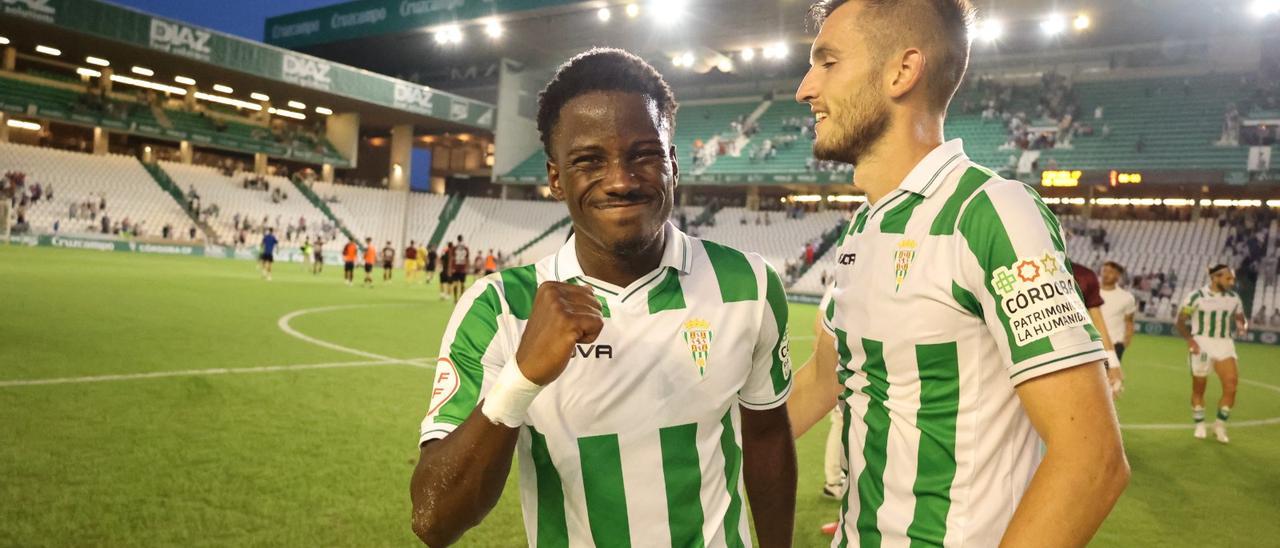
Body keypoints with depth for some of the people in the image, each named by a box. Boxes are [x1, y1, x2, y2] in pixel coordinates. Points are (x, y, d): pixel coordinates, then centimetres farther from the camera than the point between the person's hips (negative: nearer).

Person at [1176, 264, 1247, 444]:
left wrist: (1243, 326, -5)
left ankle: (1220, 425, 7)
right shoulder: (1197, 296, -8)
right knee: (1198, 387, 4)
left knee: (1231, 384, -10)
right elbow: (1181, 321, -5)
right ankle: (1199, 425, 21)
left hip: (1224, 344, 4)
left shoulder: (1233, 297, 6)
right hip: (1201, 343, -4)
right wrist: (1189, 340, -19)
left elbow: (1239, 317, 19)